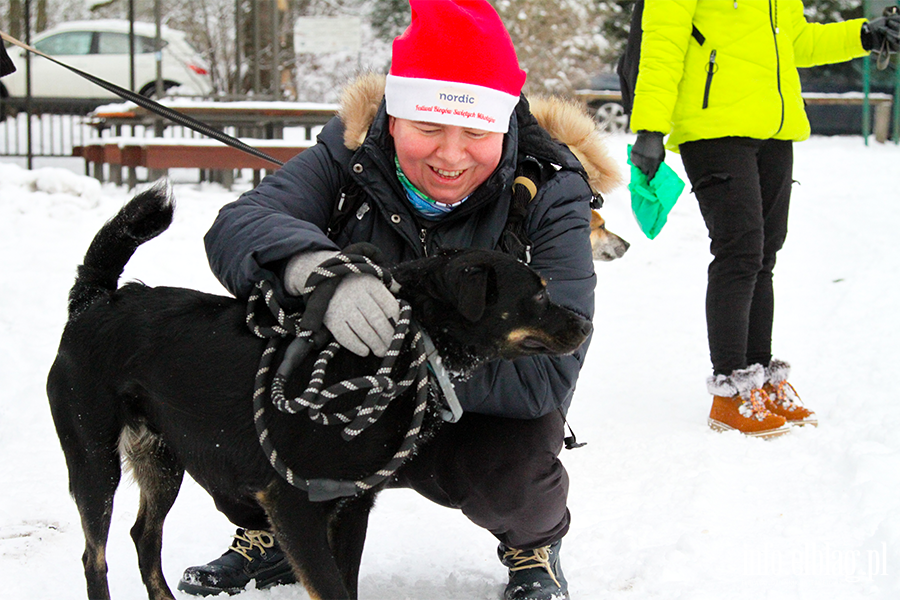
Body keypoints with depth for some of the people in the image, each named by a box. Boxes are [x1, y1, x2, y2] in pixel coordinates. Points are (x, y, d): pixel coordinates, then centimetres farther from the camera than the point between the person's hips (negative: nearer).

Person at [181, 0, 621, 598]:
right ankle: (272, 537, 10)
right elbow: (237, 225, -27)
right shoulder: (353, 154, -11)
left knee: (510, 466, -35)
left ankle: (535, 546, 4)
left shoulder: (549, 195, -19)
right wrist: (318, 269, -49)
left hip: (481, 415, -2)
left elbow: (548, 371, -28)